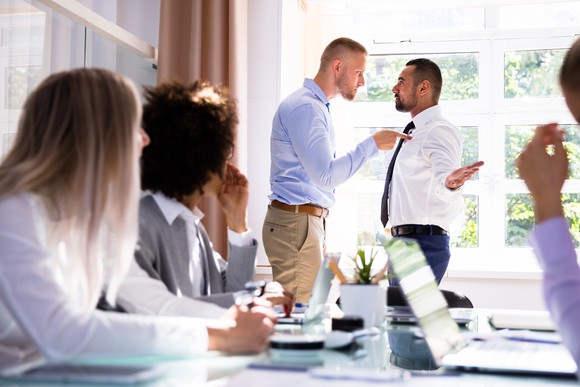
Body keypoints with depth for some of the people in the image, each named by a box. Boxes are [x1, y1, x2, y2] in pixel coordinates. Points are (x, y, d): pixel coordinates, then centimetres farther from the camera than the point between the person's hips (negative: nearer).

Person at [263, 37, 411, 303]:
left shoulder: (318, 106, 20)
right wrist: (372, 145, -13)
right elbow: (325, 176, -20)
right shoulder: (305, 107, -13)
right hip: (296, 222, -10)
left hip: (309, 220, 10)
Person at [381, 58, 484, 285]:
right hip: (403, 241, 10)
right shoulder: (416, 133, 17)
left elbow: (445, 172, -32)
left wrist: (451, 183, -53)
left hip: (423, 243, -10)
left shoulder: (439, 131, -13)